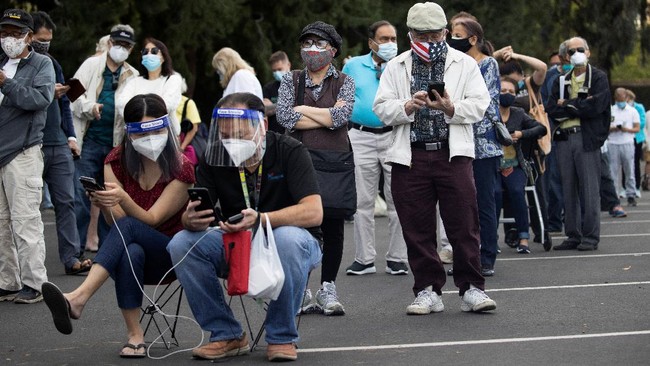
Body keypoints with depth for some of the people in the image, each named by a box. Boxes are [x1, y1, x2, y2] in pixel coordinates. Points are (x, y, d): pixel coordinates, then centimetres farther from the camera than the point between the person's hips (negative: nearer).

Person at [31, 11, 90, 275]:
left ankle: (71, 258, 1)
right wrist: (48, 94, -17)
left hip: (59, 145, 6)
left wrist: (70, 136, 11)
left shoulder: (52, 63, 16)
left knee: (66, 202, 1)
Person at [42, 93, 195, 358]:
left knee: (127, 227, -35)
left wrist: (123, 198, -36)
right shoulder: (117, 162, 1)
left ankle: (77, 299, -52)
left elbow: (151, 220, -17)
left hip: (171, 255, -3)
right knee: (131, 253, -38)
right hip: (129, 252, 3)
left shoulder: (181, 169, -9)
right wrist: (103, 204, -31)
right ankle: (135, 335, -37)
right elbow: (115, 220, -7)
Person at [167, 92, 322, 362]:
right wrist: (191, 220, -34)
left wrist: (260, 220, -42)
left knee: (287, 238, -39)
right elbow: (191, 216, -7)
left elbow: (313, 212, -27)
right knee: (181, 244, -20)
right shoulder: (215, 158, -5)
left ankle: (282, 337, -19)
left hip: (296, 241, -4)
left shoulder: (290, 152, -16)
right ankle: (226, 334, -8)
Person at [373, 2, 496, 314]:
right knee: (417, 229, 3)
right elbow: (381, 108, 4)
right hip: (410, 156, 1)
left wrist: (450, 108, -16)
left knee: (464, 226, -4)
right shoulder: (395, 68, 13)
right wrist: (407, 106, -15)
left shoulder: (465, 65, 9)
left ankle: (471, 289, 3)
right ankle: (428, 291, 11)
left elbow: (479, 105, 1)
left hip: (453, 155, -1)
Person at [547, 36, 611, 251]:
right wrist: (579, 106, -8)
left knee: (589, 189, -6)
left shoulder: (598, 78, 4)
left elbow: (595, 107, -12)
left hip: (587, 138, -5)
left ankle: (591, 237, -3)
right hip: (564, 138, 5)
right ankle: (573, 236, 11)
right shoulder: (561, 82, 17)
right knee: (569, 190, 5)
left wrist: (567, 105, -4)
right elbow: (552, 111, 5)